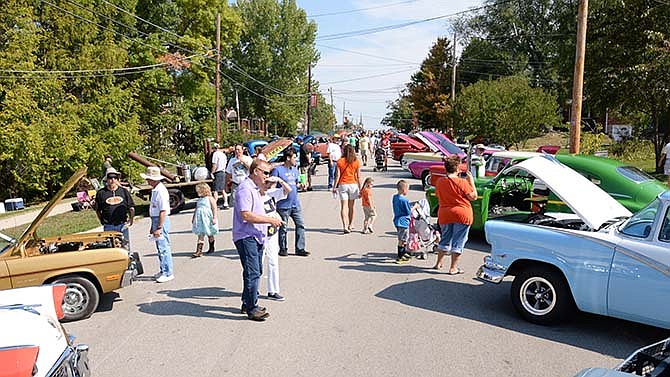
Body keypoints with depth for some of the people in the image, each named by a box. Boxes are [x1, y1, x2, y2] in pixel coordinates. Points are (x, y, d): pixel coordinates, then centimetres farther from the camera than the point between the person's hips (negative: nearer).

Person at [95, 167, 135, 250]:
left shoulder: (124, 191, 9)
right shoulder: (101, 193, 3)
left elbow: (131, 208, 12)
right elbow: (98, 210, 8)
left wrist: (131, 220, 3)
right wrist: (102, 221, 0)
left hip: (123, 225, 2)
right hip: (108, 227, -1)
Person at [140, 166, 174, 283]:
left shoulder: (161, 191, -18)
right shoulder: (154, 190, 13)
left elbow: (163, 211, -21)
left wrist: (159, 228, -22)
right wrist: (152, 226, 23)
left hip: (161, 221, -10)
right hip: (156, 220, 10)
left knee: (163, 247, -5)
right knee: (160, 248, 16)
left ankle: (168, 273, 3)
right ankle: (163, 271, 27)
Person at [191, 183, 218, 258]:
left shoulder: (210, 198, -8)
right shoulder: (199, 199, 12)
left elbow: (214, 209, -12)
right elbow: (196, 209, 21)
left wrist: (214, 218, -18)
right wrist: (193, 217, 22)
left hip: (208, 219, -5)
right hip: (200, 220, 5)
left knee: (210, 234, 10)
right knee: (200, 235, -1)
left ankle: (211, 248, 28)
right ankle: (198, 251, -4)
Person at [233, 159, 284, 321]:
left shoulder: (255, 189, 18)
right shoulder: (245, 189, -16)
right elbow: (246, 215, -24)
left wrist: (271, 221, 17)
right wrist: (270, 220, -21)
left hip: (256, 237, 11)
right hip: (246, 237, -11)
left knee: (256, 271, 16)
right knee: (252, 273, -9)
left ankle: (247, 304, 28)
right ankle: (252, 309, -1)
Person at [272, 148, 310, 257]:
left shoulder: (295, 170, 14)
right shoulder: (277, 169, -8)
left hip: (295, 204, 6)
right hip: (283, 205, -6)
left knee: (300, 224, 3)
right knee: (283, 228, 4)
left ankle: (300, 248, 11)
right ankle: (283, 249, 19)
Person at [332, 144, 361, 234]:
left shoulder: (340, 161, -4)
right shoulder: (356, 162, -1)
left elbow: (337, 175, -5)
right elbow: (358, 177, -1)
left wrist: (334, 187, 2)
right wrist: (360, 188, 6)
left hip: (342, 185, -1)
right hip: (353, 184, 1)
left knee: (343, 206, -2)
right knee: (351, 206, 15)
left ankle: (345, 226, -14)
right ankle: (350, 225, 26)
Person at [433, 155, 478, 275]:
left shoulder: (439, 182, 0)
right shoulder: (462, 182, -15)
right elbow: (473, 196, -8)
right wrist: (471, 181, 0)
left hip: (444, 214, 5)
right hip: (462, 215, -5)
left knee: (445, 239, 21)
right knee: (458, 242, 4)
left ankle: (438, 263, 28)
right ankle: (453, 268, 6)